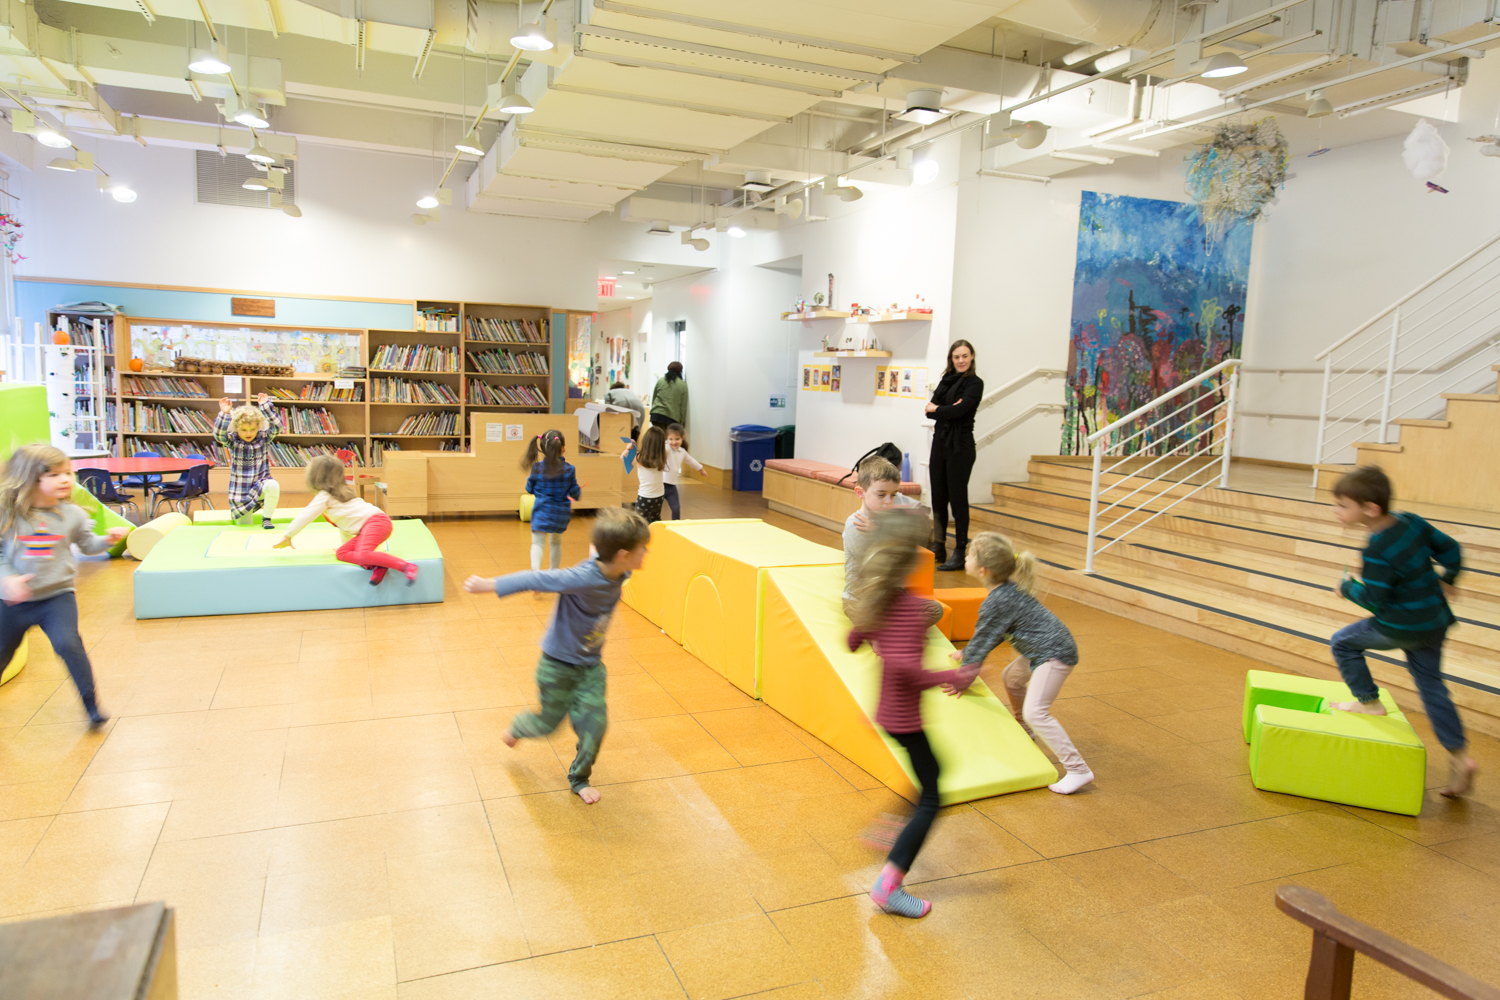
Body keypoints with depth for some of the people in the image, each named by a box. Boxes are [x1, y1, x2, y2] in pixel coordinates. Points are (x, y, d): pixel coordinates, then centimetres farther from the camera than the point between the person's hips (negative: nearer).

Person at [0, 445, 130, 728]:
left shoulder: (72, 514, -2)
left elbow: (88, 545, 9)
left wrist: (108, 539, -11)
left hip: (58, 595, -1)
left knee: (67, 644, -19)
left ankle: (91, 703, -7)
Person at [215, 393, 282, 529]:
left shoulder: (264, 438, -1)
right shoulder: (232, 440, -3)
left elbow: (277, 426, -14)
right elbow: (218, 434, -21)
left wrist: (266, 405, -19)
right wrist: (224, 414, -33)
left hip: (261, 484, 0)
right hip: (240, 492, 0)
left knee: (273, 485, -38)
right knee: (245, 528, 4)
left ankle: (266, 518, -15)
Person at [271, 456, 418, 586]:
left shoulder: (324, 497, -1)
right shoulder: (339, 493, 26)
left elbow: (305, 517, -2)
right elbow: (345, 523, 34)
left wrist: (286, 536, 8)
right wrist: (346, 543, 41)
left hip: (375, 521, -10)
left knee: (363, 555, -31)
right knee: (341, 553, 4)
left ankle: (406, 566, -36)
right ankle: (376, 565, -18)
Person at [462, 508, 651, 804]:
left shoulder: (619, 574, -14)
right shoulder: (583, 578, -36)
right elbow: (535, 580, -30)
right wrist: (488, 585, -24)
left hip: (590, 665, 5)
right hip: (558, 662, -5)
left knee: (595, 721, 0)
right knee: (550, 721, 13)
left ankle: (579, 778, 24)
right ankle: (517, 728, 49)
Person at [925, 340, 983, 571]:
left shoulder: (974, 383, -6)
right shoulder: (946, 380, 13)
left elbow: (959, 410, -20)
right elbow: (930, 410, 4)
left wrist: (936, 409, -4)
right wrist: (946, 410, -15)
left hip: (960, 446, -7)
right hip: (940, 442, 7)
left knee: (957, 497, -3)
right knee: (938, 497, 10)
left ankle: (960, 552, 3)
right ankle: (938, 548, 20)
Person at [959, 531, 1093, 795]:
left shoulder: (997, 602, -24)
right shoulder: (1006, 588, 6)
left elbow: (983, 641, -14)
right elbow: (989, 633, 19)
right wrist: (966, 653, 25)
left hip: (1054, 653, -12)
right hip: (1043, 650, 12)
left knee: (1035, 712, -19)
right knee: (1011, 677, 31)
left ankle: (1077, 770, -15)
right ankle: (1024, 732, 53)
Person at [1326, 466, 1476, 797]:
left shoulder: (1376, 553, -26)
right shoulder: (1411, 521, -2)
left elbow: (1374, 601, -21)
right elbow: (1449, 548, 9)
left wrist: (1347, 587, -3)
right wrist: (1447, 579, 26)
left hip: (1402, 627, -8)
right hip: (1436, 622, 8)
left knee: (1343, 642, 8)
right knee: (1431, 685, 16)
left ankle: (1369, 701, 18)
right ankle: (1459, 755, 19)